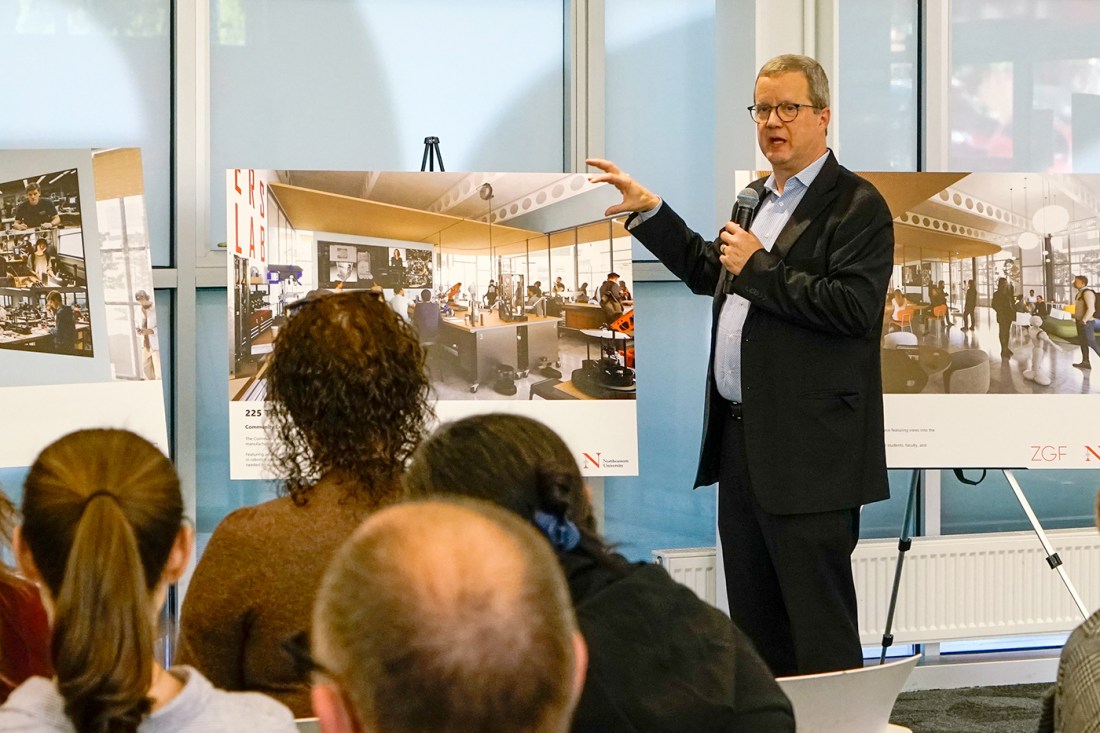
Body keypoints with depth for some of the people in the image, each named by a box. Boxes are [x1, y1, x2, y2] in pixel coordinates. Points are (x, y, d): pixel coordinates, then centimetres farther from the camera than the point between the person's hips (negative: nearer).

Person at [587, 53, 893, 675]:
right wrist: (649, 211, 27)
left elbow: (854, 307, -23)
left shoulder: (856, 205, -10)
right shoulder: (758, 196, 17)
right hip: (742, 437, 9)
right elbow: (709, 272, 34)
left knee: (819, 622, -4)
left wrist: (759, 267, -18)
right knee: (752, 617, 16)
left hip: (807, 447, -9)